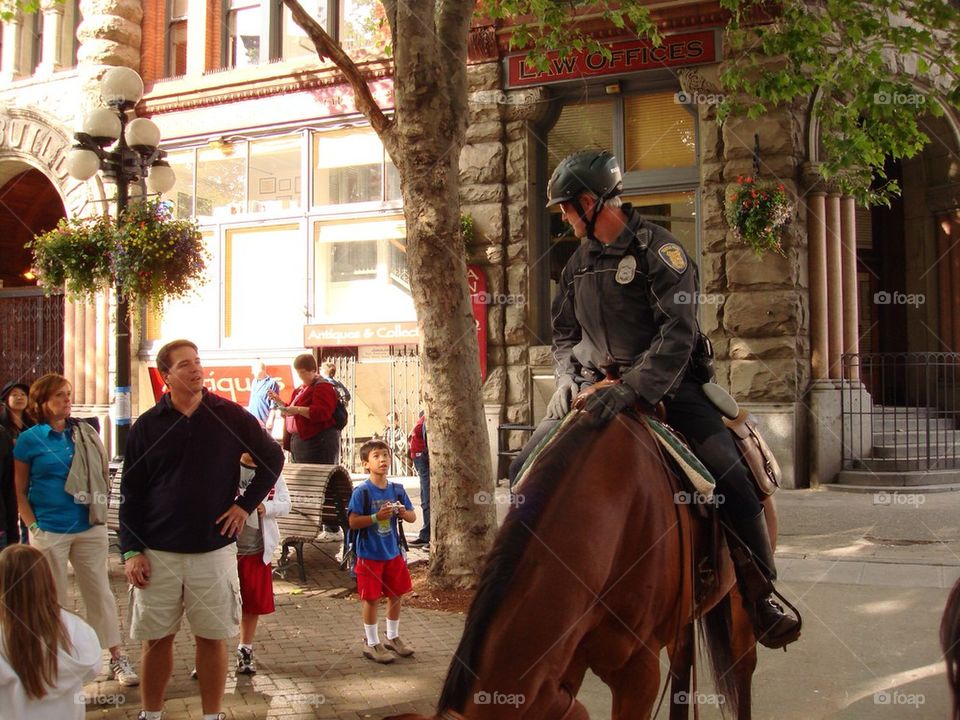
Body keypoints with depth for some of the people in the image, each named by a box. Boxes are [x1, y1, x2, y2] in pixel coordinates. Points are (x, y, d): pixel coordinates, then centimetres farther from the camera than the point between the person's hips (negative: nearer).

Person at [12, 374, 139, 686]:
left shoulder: (86, 434, 7)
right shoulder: (29, 439, -1)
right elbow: (20, 491, 2)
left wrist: (99, 511, 6)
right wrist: (34, 527, -8)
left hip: (89, 528, 3)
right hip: (49, 532, -2)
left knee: (100, 593, 6)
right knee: (52, 600, 7)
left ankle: (117, 659, 11)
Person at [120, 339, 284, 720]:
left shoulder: (230, 416, -1)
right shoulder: (147, 425, 1)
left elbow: (273, 459, 10)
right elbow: (130, 494, 4)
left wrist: (246, 504, 1)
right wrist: (131, 551, -2)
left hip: (214, 549, 0)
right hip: (158, 553, 1)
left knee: (212, 637, 7)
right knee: (157, 638, 8)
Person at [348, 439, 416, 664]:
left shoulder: (397, 489, 1)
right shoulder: (362, 491, -13)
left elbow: (413, 517, 6)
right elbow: (353, 522, -17)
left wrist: (404, 512, -15)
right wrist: (377, 516, -27)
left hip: (393, 552, 5)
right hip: (370, 554, -5)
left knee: (395, 595, 14)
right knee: (371, 599, 4)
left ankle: (393, 638, 32)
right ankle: (371, 643, 18)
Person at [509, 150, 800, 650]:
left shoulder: (658, 248, -7)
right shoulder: (579, 263, 13)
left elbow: (679, 332, -19)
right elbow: (564, 334, 20)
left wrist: (633, 388, -31)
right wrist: (567, 376, -2)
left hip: (668, 384, -6)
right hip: (598, 389, 6)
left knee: (728, 473, -25)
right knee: (526, 468, -5)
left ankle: (760, 595, -7)